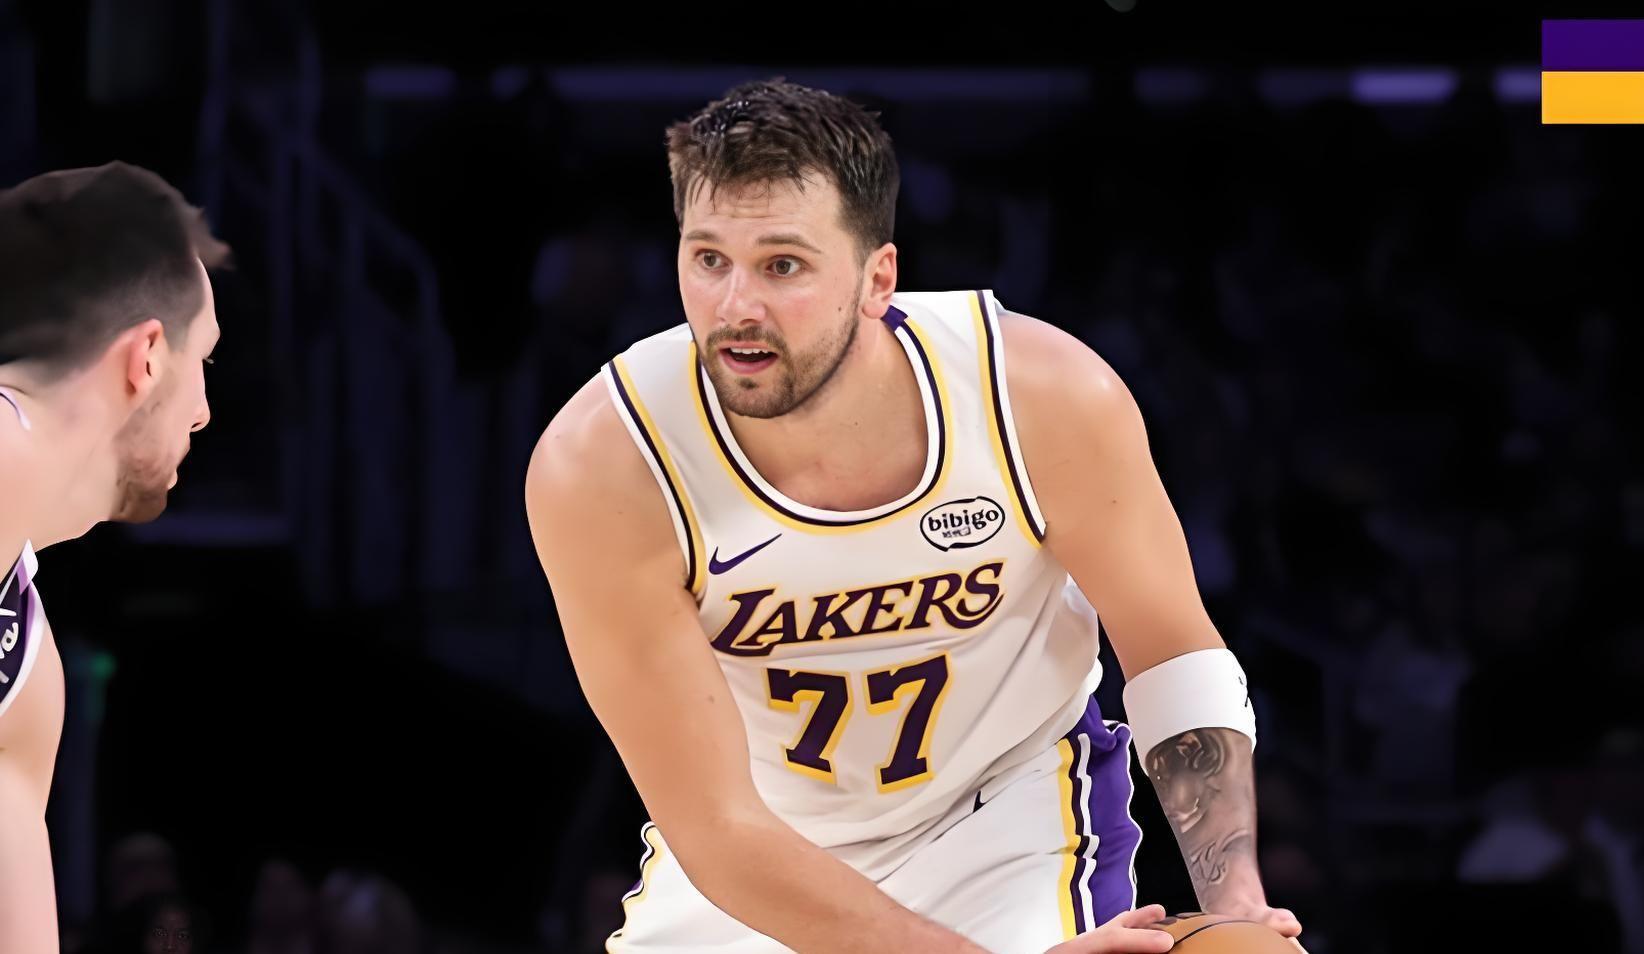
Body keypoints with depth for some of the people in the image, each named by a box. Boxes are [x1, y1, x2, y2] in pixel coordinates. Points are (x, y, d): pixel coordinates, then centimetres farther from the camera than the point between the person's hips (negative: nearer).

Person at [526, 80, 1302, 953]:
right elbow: (717, 830, -29)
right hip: (759, 854, 1)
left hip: (1009, 813, -1)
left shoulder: (1050, 399, -26)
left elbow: (1174, 656, -8)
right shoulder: (598, 469, -30)